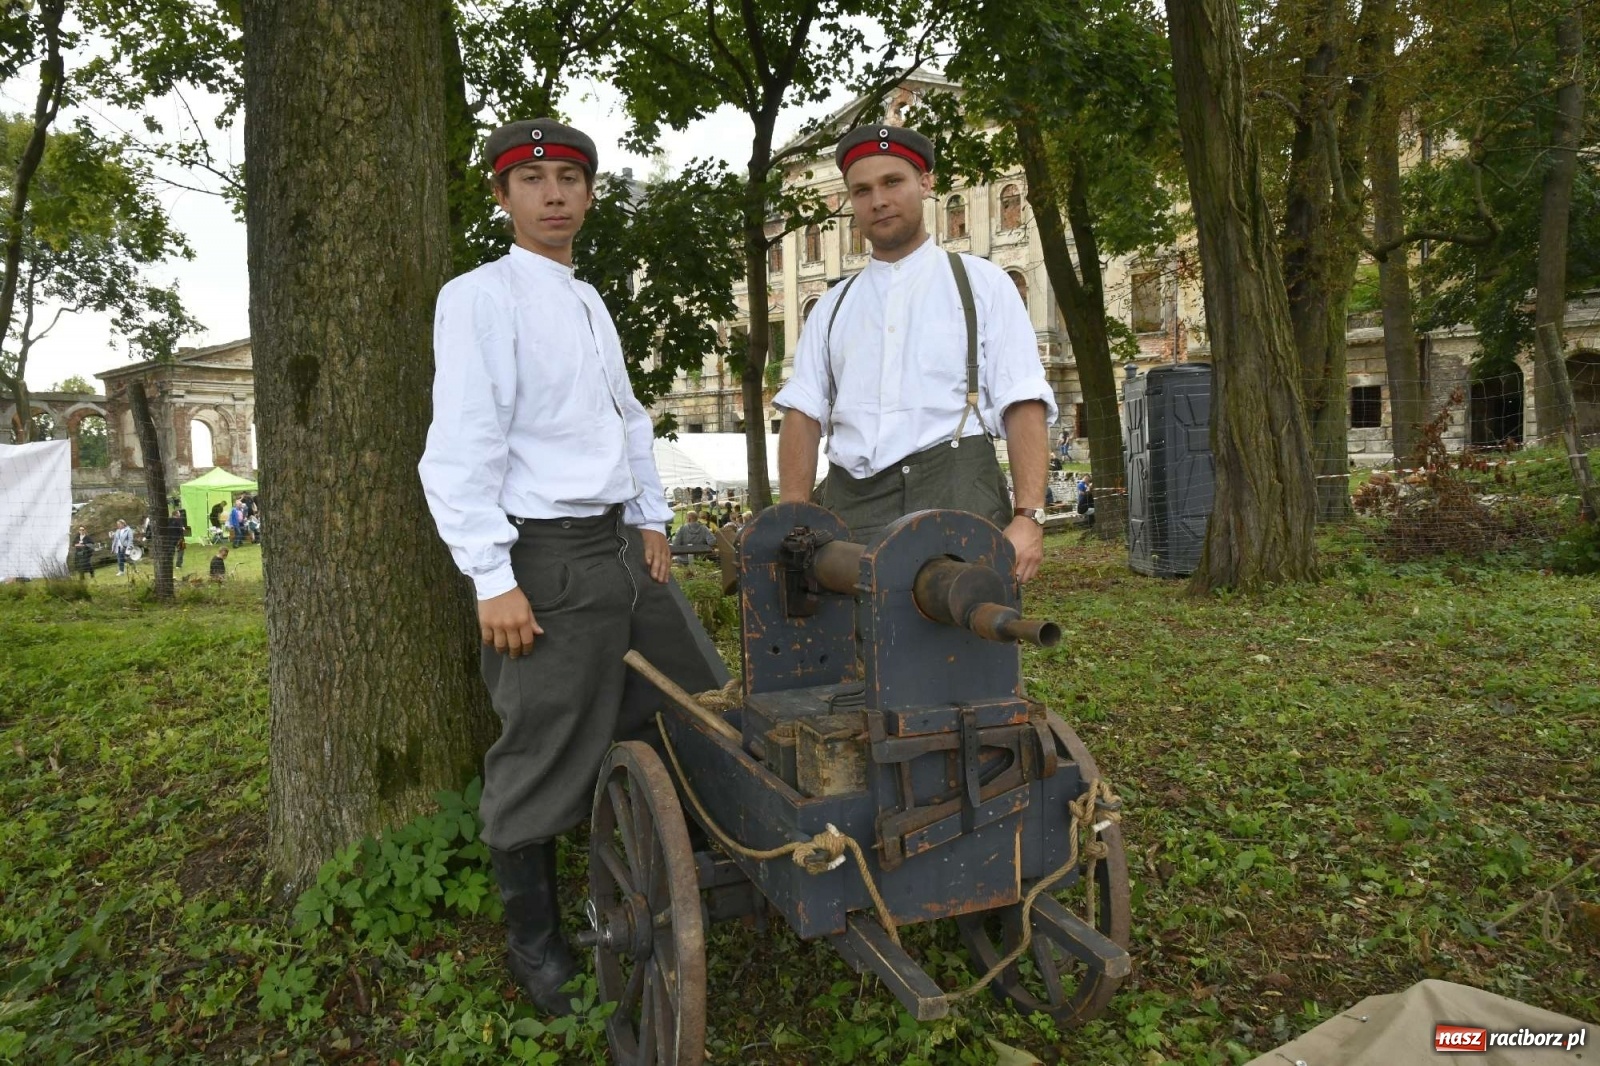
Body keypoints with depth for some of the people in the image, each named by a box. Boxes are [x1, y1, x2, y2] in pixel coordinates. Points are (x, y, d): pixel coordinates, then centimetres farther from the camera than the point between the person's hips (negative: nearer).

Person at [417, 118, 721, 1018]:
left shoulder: (591, 304, 17)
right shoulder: (481, 297, -7)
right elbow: (462, 446, -14)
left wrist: (652, 521, 15)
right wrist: (493, 578, -19)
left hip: (622, 547, 9)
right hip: (547, 558, -8)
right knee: (546, 761, 0)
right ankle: (535, 943, 22)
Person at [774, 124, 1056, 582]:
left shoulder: (979, 283, 9)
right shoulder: (832, 307, 18)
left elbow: (1024, 406, 0)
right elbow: (802, 415, 9)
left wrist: (1028, 518, -13)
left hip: (955, 495, -2)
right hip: (851, 509, 3)